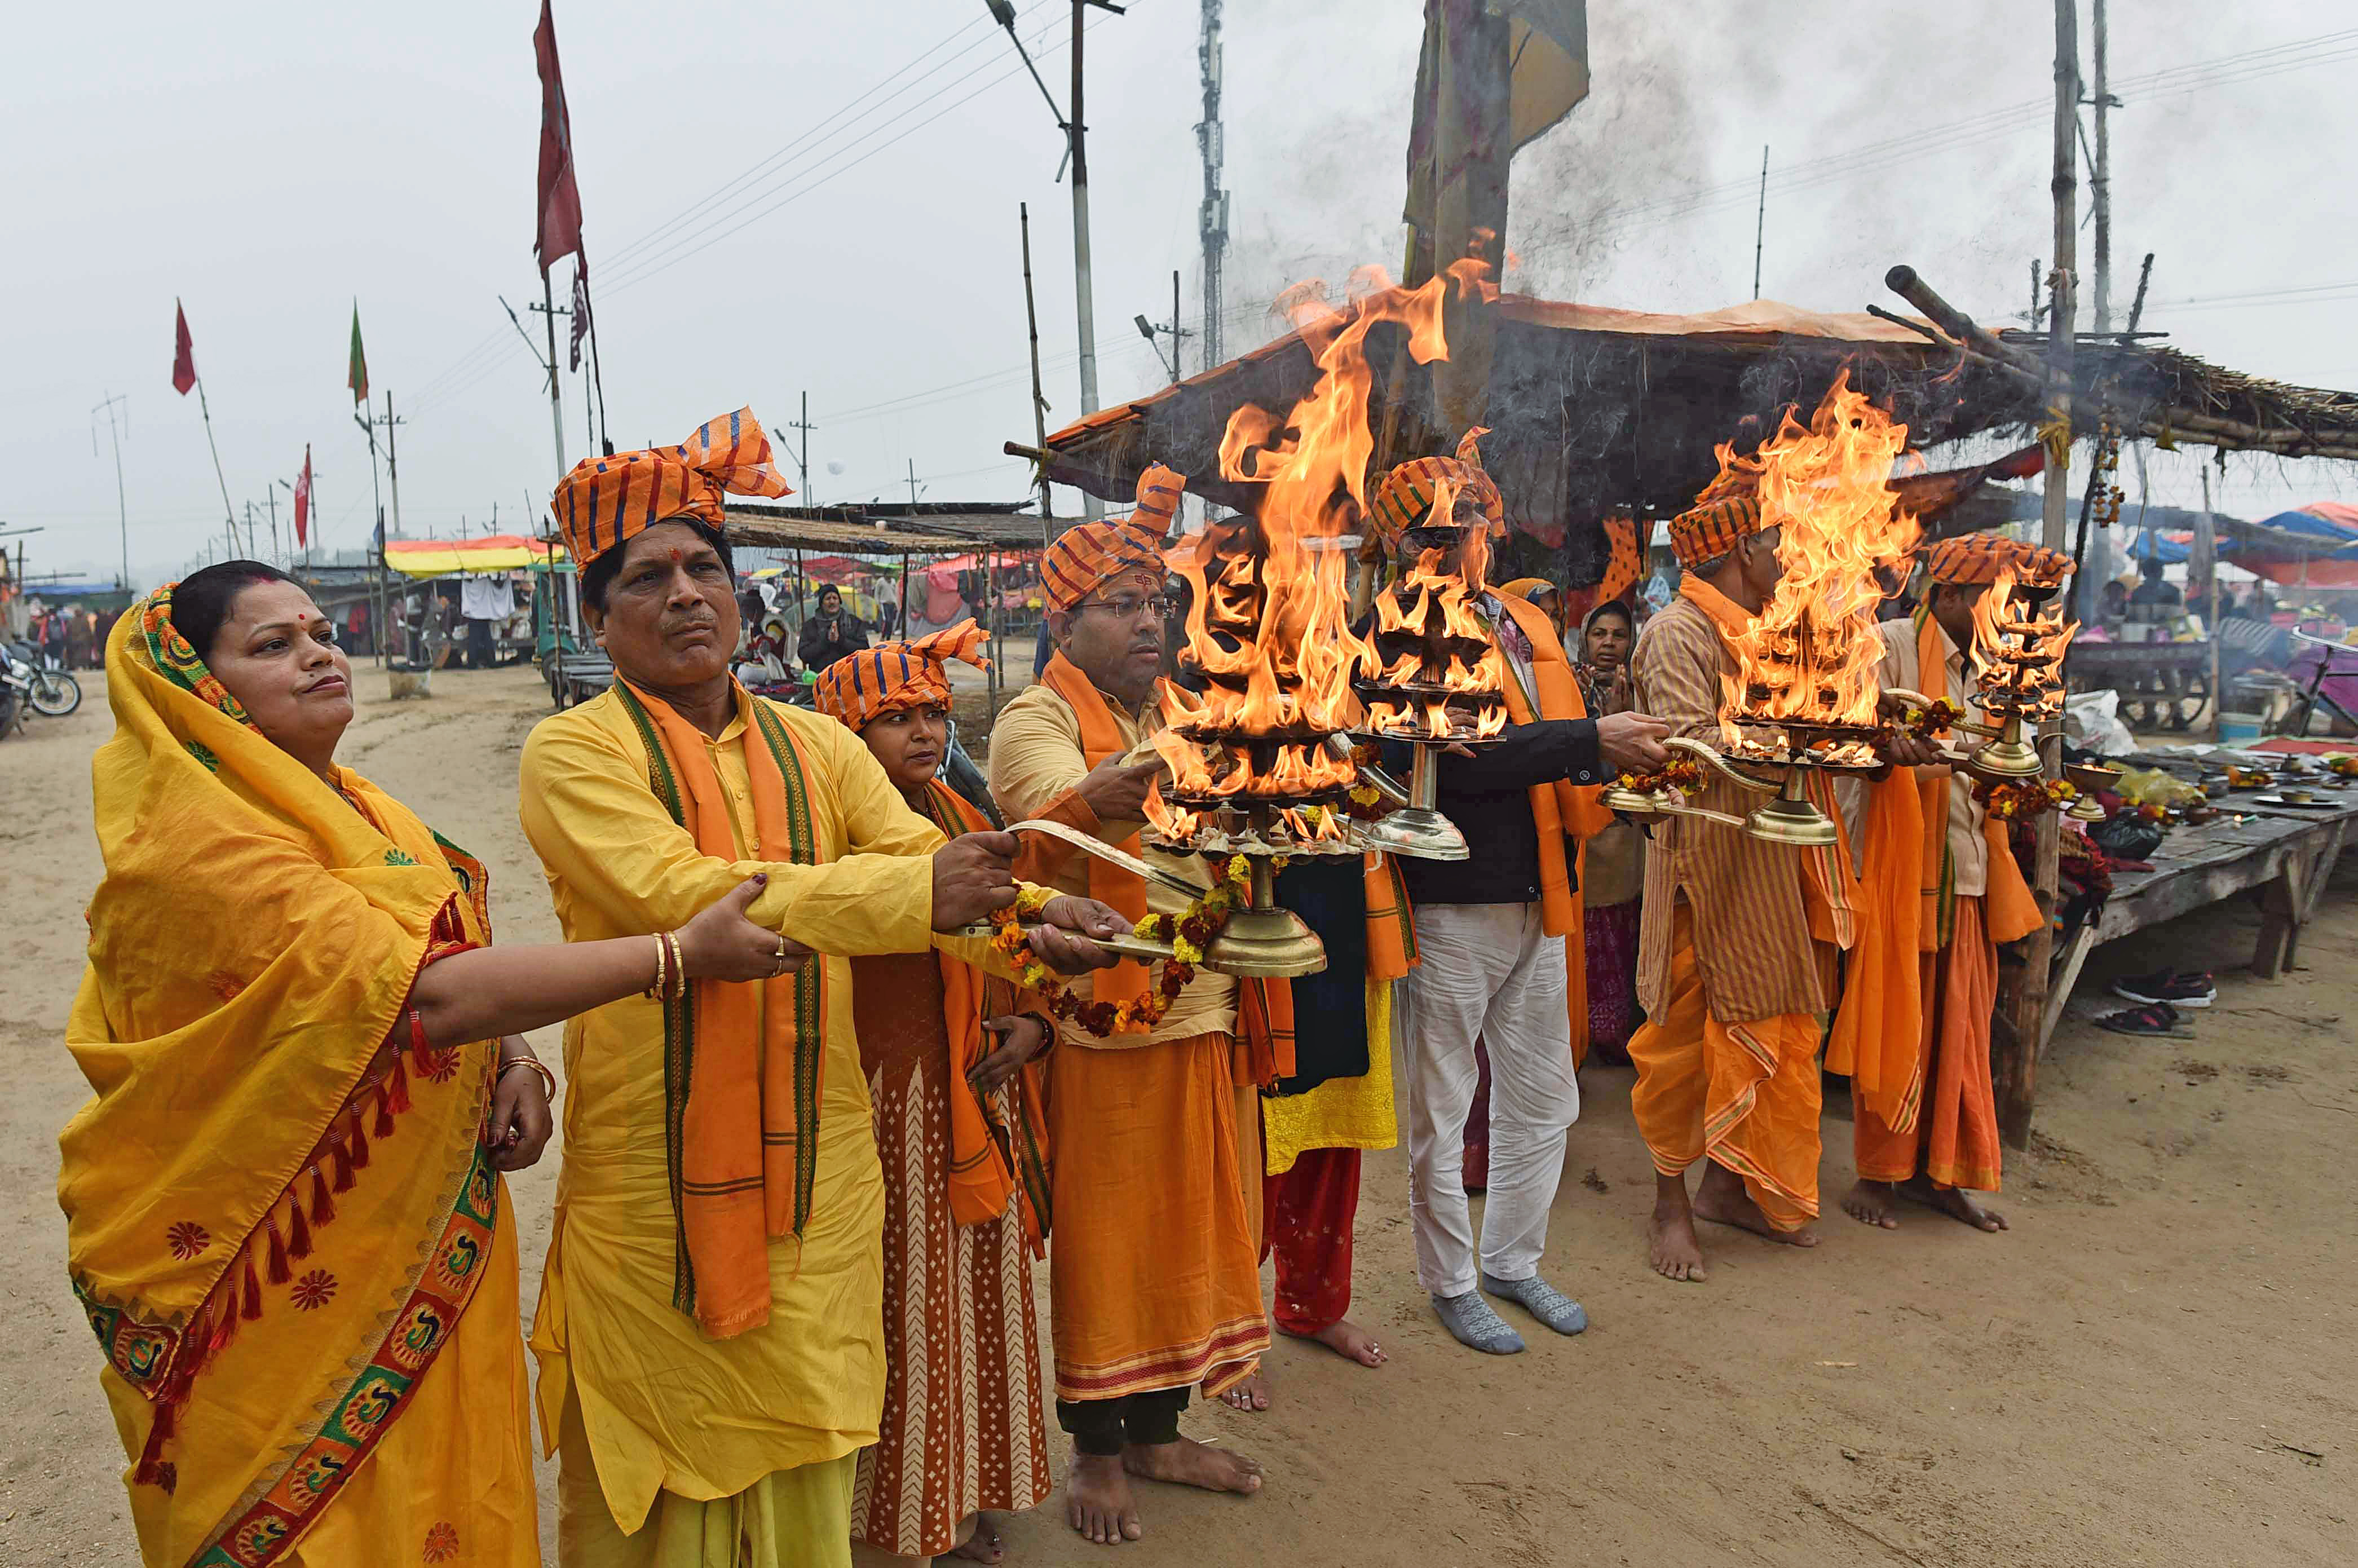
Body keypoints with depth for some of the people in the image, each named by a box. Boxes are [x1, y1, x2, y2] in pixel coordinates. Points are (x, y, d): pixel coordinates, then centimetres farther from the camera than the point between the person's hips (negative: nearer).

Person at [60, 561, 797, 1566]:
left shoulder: (351, 809, 7)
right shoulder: (199, 844, -21)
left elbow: (453, 965, 13)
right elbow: (422, 992, -30)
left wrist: (513, 1061, -8)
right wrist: (677, 952, -28)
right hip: (288, 1280, -7)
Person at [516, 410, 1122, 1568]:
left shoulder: (816, 748, 8)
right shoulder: (574, 753, -7)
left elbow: (925, 862, -3)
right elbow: (680, 892, -23)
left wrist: (1031, 926, -25)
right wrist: (913, 893, -31)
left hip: (816, 1161, 4)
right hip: (651, 1173, -4)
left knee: (807, 1459, 17)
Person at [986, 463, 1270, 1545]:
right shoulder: (1036, 722, -9)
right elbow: (1064, 809, -31)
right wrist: (1104, 796, -53)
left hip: (1200, 1018, 6)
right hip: (1097, 1022, -6)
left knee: (1183, 1226, 16)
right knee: (1100, 1236, 7)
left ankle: (1158, 1432, 35)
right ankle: (1096, 1449, 27)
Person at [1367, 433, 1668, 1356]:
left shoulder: (1525, 625, 12)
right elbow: (1459, 758, -25)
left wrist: (1626, 758, 0)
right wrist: (1589, 741, -24)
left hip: (1539, 898, 8)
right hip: (1450, 906, -7)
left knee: (1543, 1098, 18)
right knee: (1439, 1109, 7)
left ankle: (1512, 1261, 37)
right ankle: (1451, 1282, 26)